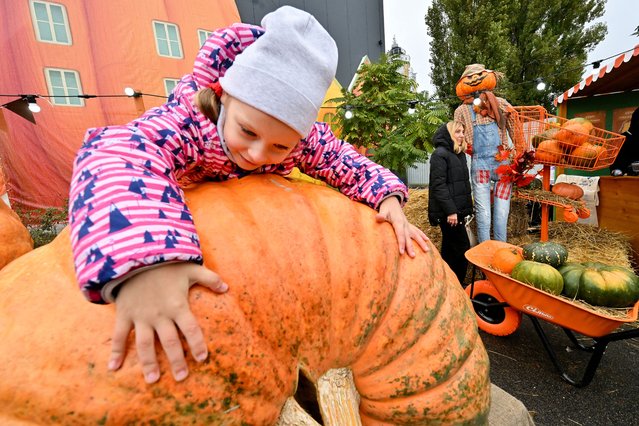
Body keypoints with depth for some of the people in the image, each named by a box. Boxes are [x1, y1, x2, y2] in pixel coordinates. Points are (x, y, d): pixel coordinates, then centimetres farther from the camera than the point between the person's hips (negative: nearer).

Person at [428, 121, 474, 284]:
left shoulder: (460, 154, 17)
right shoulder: (440, 154, -10)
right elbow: (438, 185, -18)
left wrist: (466, 208, 16)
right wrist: (450, 210, -22)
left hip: (457, 209, 9)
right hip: (448, 211, -9)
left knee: (450, 249, 13)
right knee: (462, 248, -7)